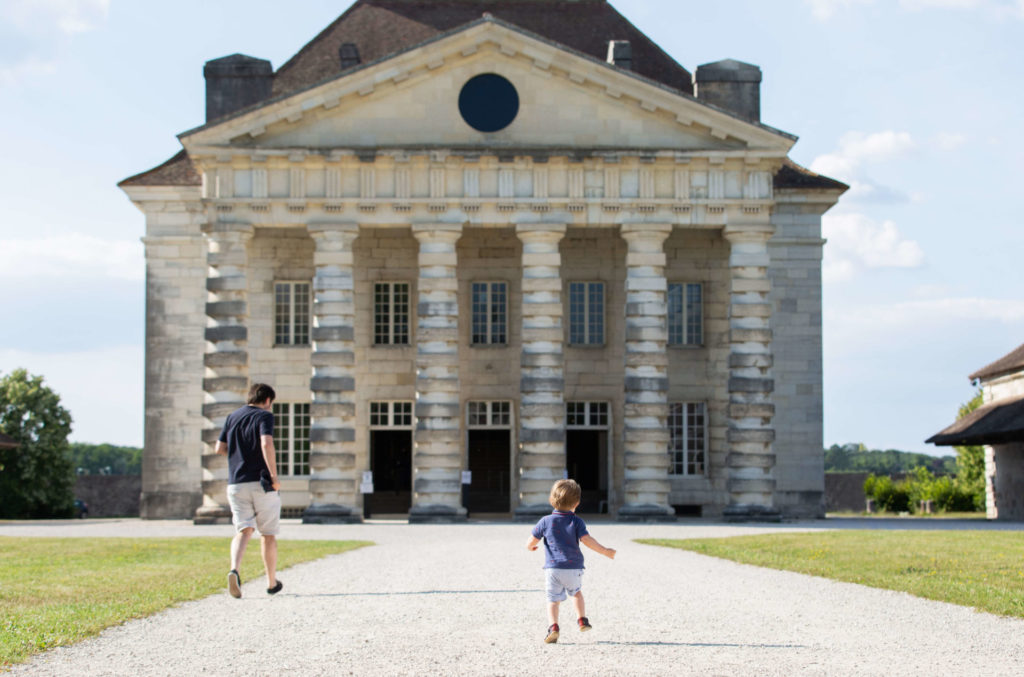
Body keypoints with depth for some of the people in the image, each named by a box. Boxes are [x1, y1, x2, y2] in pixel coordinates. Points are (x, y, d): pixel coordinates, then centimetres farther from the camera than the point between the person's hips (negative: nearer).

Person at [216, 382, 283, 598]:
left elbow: (220, 448, 14)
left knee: (243, 530, -1)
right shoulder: (264, 416, -5)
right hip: (261, 483, -4)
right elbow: (267, 444, -21)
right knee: (268, 534, 10)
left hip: (236, 483, 4)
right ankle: (272, 583, 19)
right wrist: (274, 476, -18)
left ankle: (234, 570, -28)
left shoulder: (232, 417, 13)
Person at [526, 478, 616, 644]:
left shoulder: (545, 521, 2)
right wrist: (605, 551, -4)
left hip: (552, 568, -1)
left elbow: (530, 543, 5)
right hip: (574, 568, 1)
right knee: (576, 591, 28)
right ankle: (582, 620, 22)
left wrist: (531, 547, 29)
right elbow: (586, 540, -13)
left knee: (553, 599, 3)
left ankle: (553, 625, -19)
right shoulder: (577, 522, 0)